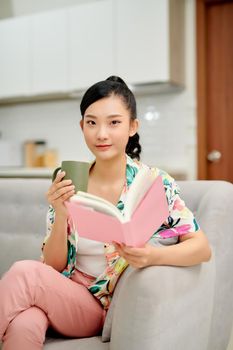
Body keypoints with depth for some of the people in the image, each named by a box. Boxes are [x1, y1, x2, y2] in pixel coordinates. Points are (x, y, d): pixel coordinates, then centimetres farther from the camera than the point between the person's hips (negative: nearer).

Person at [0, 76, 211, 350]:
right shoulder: (69, 183, 0)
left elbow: (202, 248, -10)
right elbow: (54, 266, 0)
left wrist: (153, 255, -30)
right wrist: (61, 215, -19)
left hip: (105, 311, -2)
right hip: (61, 298, 2)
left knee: (24, 273, -27)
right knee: (23, 324, -33)